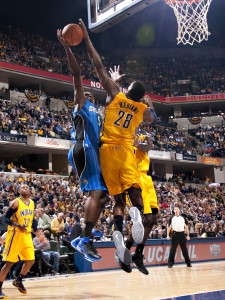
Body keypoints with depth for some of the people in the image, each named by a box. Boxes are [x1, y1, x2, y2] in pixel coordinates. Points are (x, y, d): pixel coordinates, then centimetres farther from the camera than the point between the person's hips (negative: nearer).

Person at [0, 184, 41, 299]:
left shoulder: (32, 203, 12)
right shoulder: (16, 202, -9)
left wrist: (38, 235, 22)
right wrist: (18, 225, -27)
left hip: (27, 235, 7)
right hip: (15, 235, -6)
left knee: (30, 261, 5)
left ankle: (18, 281, 28)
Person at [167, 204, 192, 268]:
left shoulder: (183, 218, 8)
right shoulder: (172, 218, 5)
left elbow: (186, 227, 11)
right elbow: (169, 227, 9)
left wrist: (188, 235, 5)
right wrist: (168, 235, 1)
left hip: (182, 234, 1)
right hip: (175, 234, -1)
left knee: (184, 249, 6)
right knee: (173, 249, -3)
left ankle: (188, 263, 15)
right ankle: (170, 263, 2)